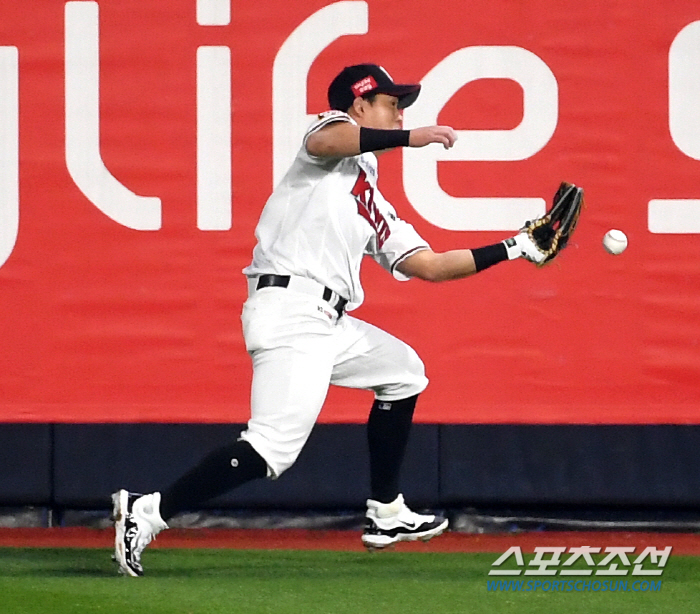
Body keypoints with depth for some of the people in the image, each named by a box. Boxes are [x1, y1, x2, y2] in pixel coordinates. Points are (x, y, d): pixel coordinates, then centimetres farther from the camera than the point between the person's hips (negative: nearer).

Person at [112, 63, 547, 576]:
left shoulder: (374, 205, 29)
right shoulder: (337, 130, 6)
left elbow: (430, 265, 27)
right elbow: (322, 143, -21)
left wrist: (513, 250, 25)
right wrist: (409, 139, -24)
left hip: (325, 322, 10)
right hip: (289, 308, -10)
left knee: (403, 371, 24)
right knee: (274, 450, -22)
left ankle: (386, 514, 26)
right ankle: (149, 512, -23)